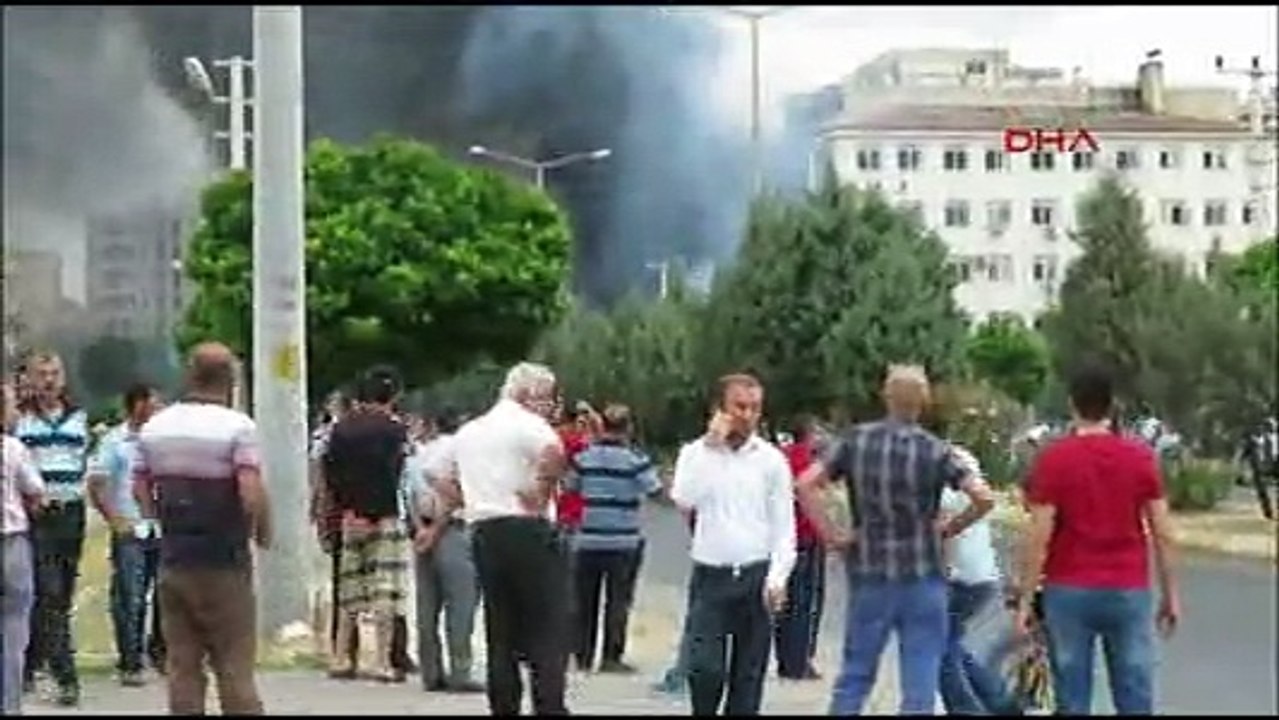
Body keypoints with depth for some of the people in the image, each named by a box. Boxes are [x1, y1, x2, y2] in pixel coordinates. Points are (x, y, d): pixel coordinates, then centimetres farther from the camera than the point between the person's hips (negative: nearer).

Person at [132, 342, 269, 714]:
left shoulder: (154, 427, 7)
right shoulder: (238, 426, -11)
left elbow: (140, 489, 10)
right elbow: (252, 493, -19)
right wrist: (264, 532, -4)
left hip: (173, 557, 5)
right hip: (224, 561, -5)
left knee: (182, 663, 8)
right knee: (235, 664, 0)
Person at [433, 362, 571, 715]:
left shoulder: (468, 432, 19)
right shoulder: (528, 424, -6)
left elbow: (445, 486, 22)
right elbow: (553, 452, -28)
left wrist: (473, 504, 14)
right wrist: (542, 494, -16)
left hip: (483, 535, 7)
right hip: (528, 531, -7)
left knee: (500, 635, 11)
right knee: (549, 633, -5)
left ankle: (504, 708, 12)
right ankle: (550, 707, -13)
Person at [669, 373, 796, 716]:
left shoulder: (771, 459, 3)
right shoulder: (696, 452, 3)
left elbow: (784, 525, 3)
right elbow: (684, 500, -16)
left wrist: (777, 578, -8)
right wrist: (710, 444, -12)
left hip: (755, 577, 1)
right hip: (710, 576, -1)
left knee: (748, 674, 5)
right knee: (704, 668, -11)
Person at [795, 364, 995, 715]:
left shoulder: (856, 440, -1)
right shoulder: (935, 450, -6)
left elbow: (807, 484, -6)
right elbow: (984, 498, -12)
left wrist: (831, 533, 0)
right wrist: (950, 529, 2)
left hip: (868, 573, 2)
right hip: (922, 576, -2)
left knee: (855, 674, 12)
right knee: (920, 680, 4)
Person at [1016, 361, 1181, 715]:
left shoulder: (1053, 459, -6)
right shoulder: (1141, 456, 0)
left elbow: (1039, 536, -9)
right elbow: (1163, 533, 0)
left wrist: (1025, 598, -2)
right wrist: (1170, 594, 8)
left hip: (1070, 592, -1)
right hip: (1129, 591, 1)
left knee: (1072, 702, 4)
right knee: (1135, 701, 4)